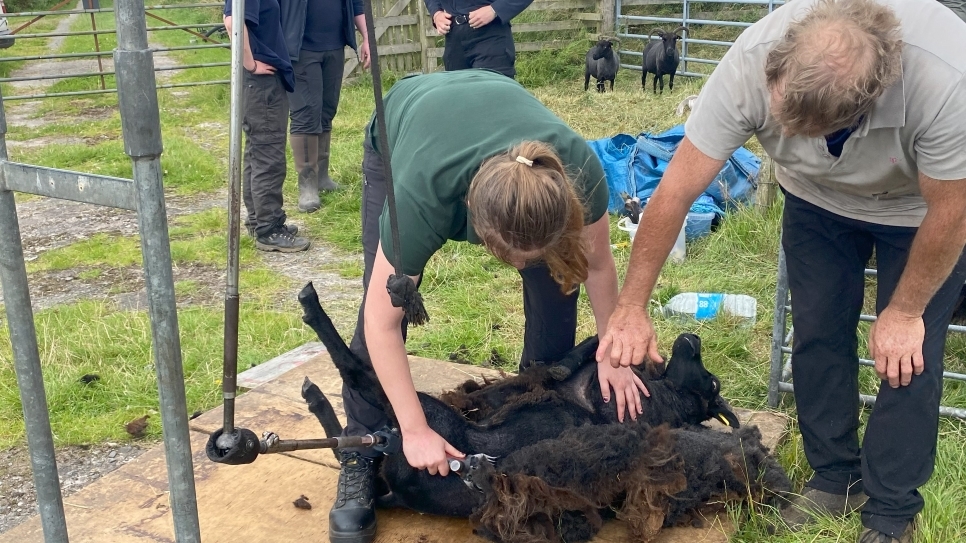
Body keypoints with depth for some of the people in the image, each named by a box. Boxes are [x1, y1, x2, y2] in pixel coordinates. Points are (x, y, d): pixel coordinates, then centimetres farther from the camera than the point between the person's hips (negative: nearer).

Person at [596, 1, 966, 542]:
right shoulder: (751, 62, -36)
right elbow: (676, 191, -28)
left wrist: (905, 311, -14)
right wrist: (631, 309, -24)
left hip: (921, 206, -2)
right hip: (818, 197, 3)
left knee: (906, 356, -5)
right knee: (817, 334, 3)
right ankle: (836, 476, 25)